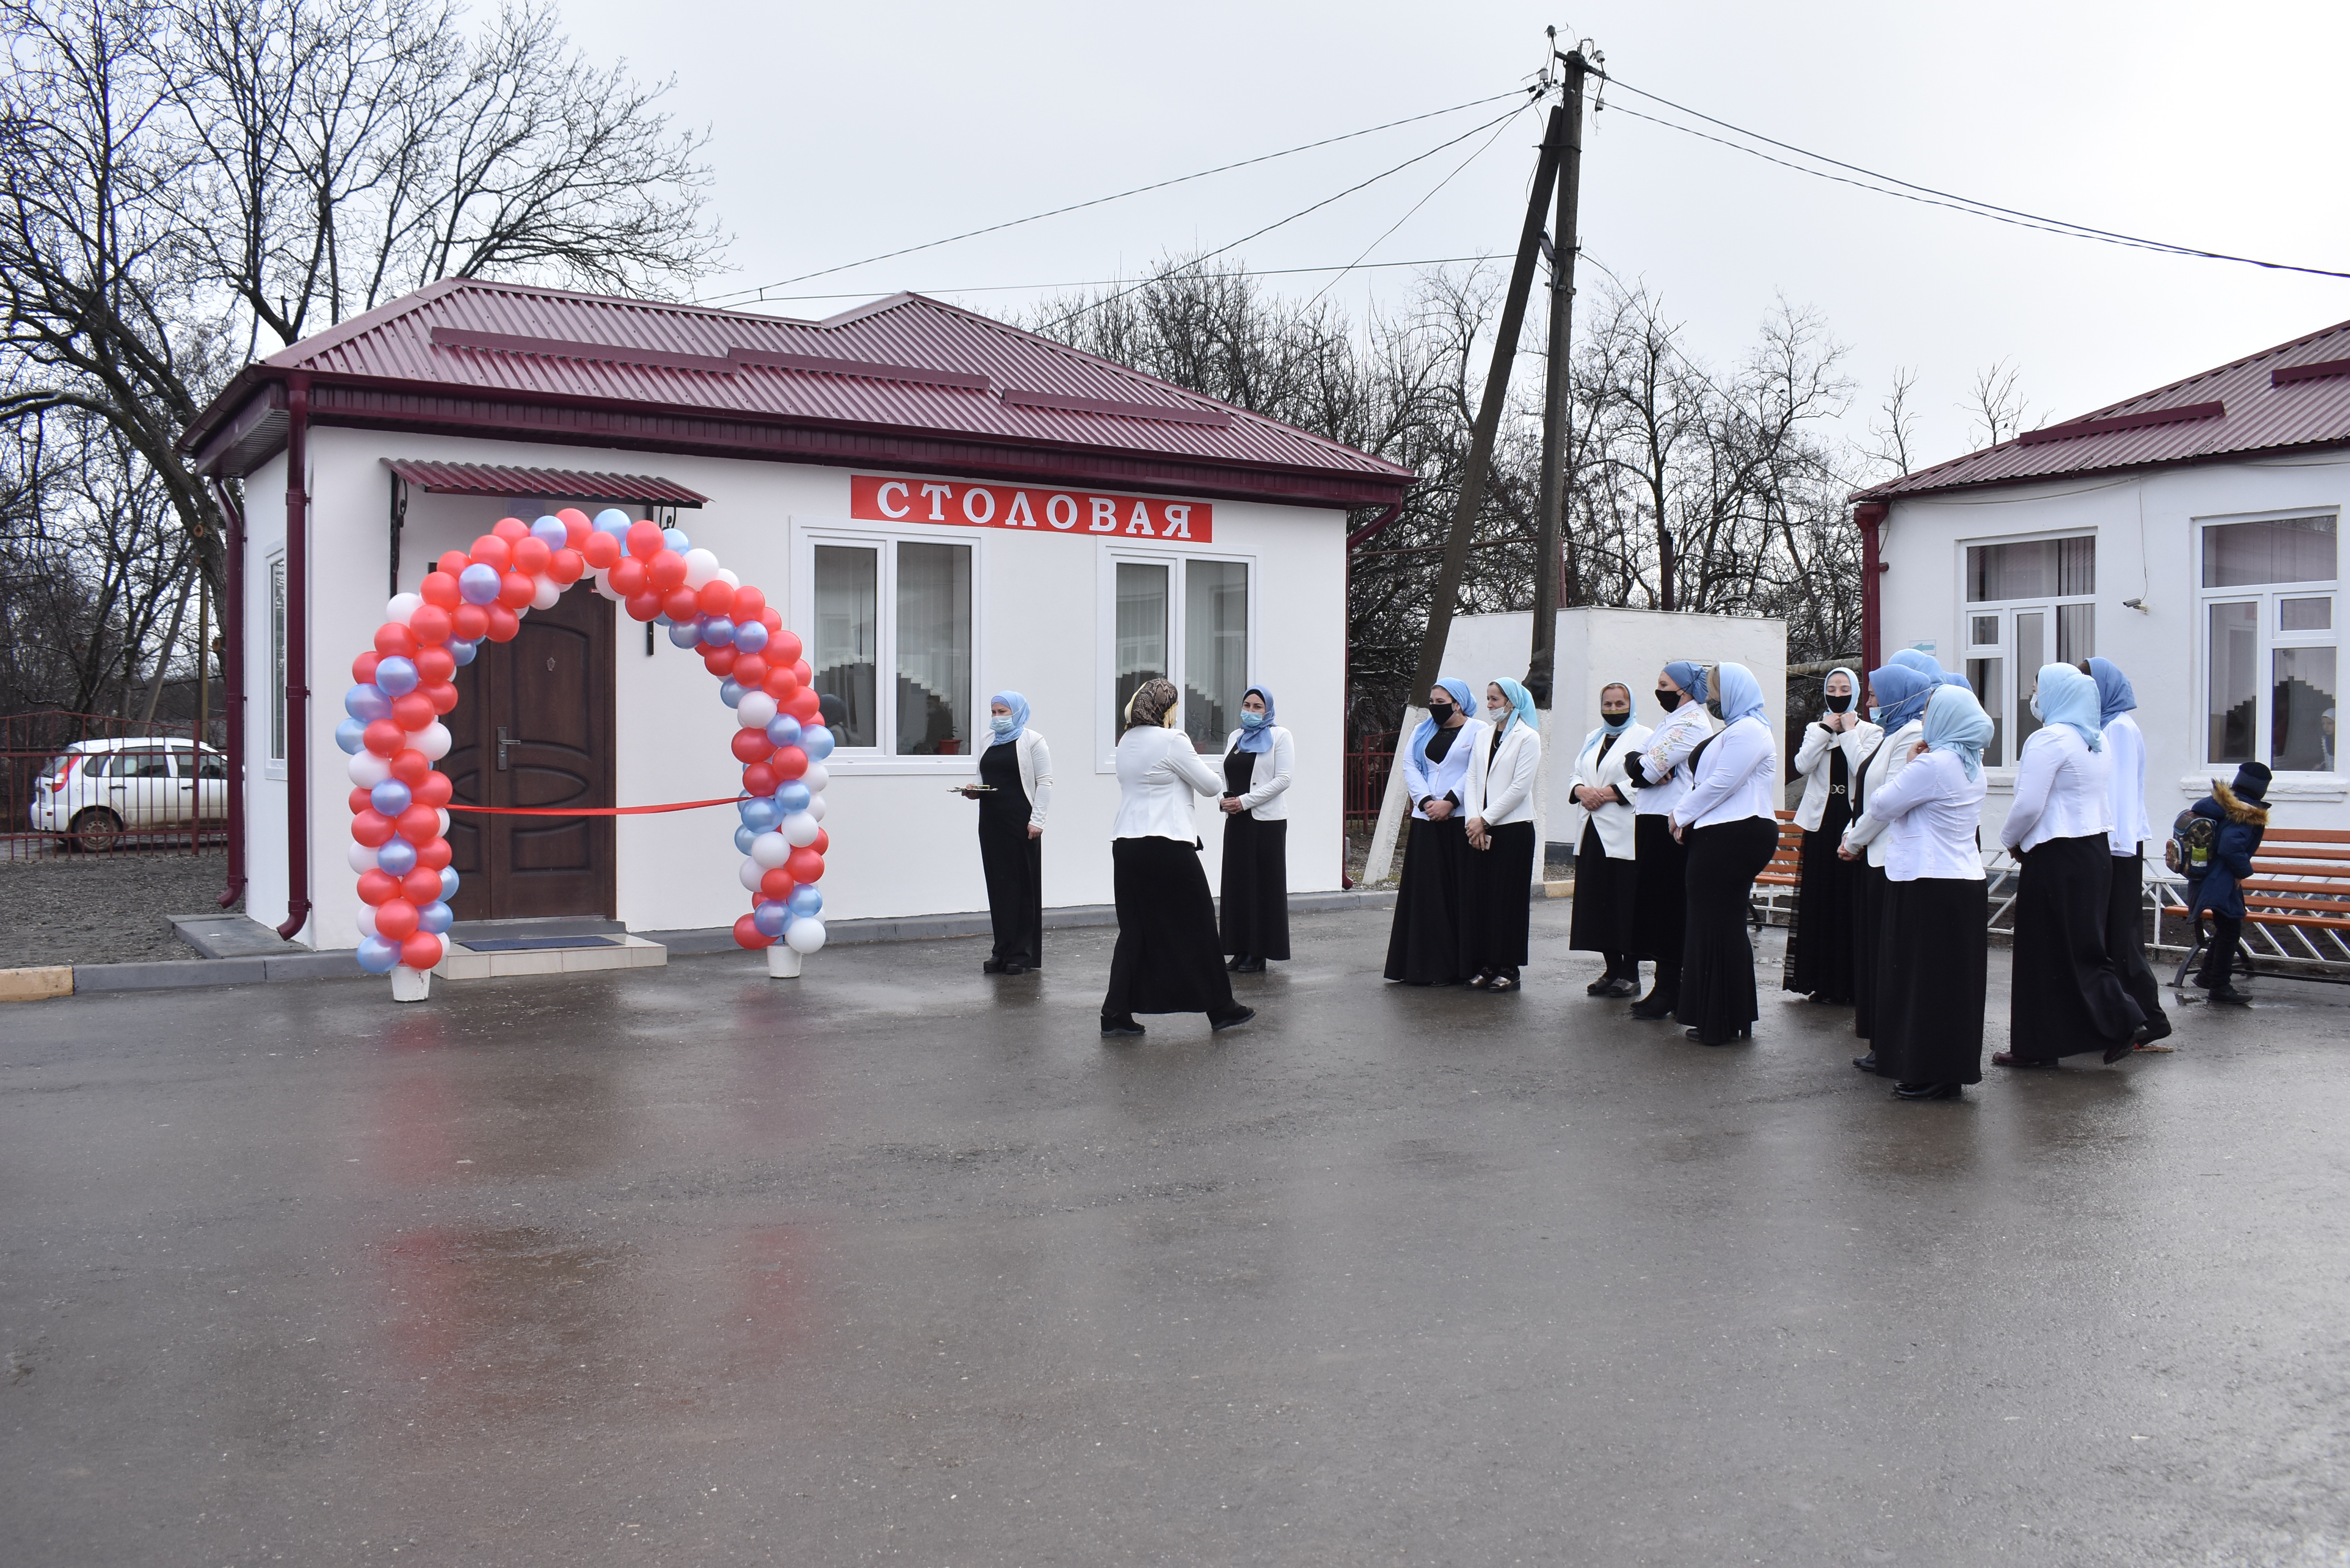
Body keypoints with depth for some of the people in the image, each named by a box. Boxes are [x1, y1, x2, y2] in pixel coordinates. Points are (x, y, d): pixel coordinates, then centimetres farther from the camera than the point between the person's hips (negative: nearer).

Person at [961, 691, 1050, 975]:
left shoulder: (1032, 741, -1)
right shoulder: (989, 742, 18)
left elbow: (1044, 782, -5)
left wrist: (1037, 819, -13)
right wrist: (973, 792, 4)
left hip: (1020, 822, -6)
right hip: (991, 821, 6)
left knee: (1023, 884, -2)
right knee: (998, 884, 6)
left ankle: (1022, 954, 2)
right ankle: (1002, 951, 12)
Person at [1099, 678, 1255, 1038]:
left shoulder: (1126, 742, 11)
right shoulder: (1172, 741, -11)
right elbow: (1212, 785, -4)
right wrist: (1192, 761, 14)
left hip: (1126, 846, 7)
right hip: (1167, 846, -7)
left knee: (1134, 930, 11)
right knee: (1198, 927, 5)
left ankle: (1116, 1014, 6)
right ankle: (1221, 1009, 15)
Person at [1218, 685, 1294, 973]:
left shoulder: (1279, 736, -1)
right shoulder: (1234, 737, 17)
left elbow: (1282, 779, -9)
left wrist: (1245, 801, -14)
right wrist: (1224, 800, 1)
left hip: (1266, 821, -6)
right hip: (1237, 821, 6)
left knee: (1262, 885, -3)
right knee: (1237, 883, 4)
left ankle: (1258, 954, 0)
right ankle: (1241, 951, 9)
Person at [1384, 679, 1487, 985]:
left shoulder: (1477, 730, 1)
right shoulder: (1423, 731, 18)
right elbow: (1410, 766, 8)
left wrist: (1449, 802, -15)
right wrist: (1426, 800, -7)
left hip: (1460, 820, -5)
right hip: (1426, 821, 5)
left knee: (1460, 891, -4)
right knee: (1426, 891, 2)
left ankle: (1461, 965, 0)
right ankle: (1427, 964, 6)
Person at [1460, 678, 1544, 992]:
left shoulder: (1528, 738, -4)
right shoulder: (1483, 736, 14)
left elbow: (1519, 787, -11)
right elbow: (1472, 779, 10)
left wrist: (1485, 819, -11)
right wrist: (1473, 820, -5)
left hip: (1513, 828, -5)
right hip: (1480, 828, 6)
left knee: (1507, 898, -2)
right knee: (1477, 896, 3)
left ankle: (1507, 968, 5)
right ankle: (1483, 966, 10)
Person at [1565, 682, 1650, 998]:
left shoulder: (1643, 737, -1)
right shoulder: (1593, 738, 22)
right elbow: (1575, 775, 19)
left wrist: (1608, 793, -17)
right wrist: (1581, 790, -4)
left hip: (1625, 834, -7)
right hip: (1593, 833, 7)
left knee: (1626, 905, -4)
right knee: (1597, 904, 6)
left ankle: (1630, 974, 3)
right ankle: (1612, 971, 14)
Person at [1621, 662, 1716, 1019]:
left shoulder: (1691, 722, -10)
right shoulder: (1674, 720, 22)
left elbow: (1647, 770, -18)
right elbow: (1635, 764, 14)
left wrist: (1641, 764, 3)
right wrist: (1643, 764, -7)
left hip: (1670, 825, -10)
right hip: (1655, 820, 10)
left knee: (1666, 906, -7)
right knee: (1655, 903, 9)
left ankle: (1667, 989, -4)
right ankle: (1669, 987, 13)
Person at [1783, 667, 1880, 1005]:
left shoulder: (1870, 731, 3)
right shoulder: (1815, 729, 12)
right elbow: (1802, 765, -6)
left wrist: (1849, 731, -8)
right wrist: (1826, 730, -7)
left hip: (1852, 822, -3)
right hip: (1820, 822, 3)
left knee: (1851, 900, -4)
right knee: (1819, 899, 4)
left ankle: (1849, 983, 1)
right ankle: (1821, 981, 11)